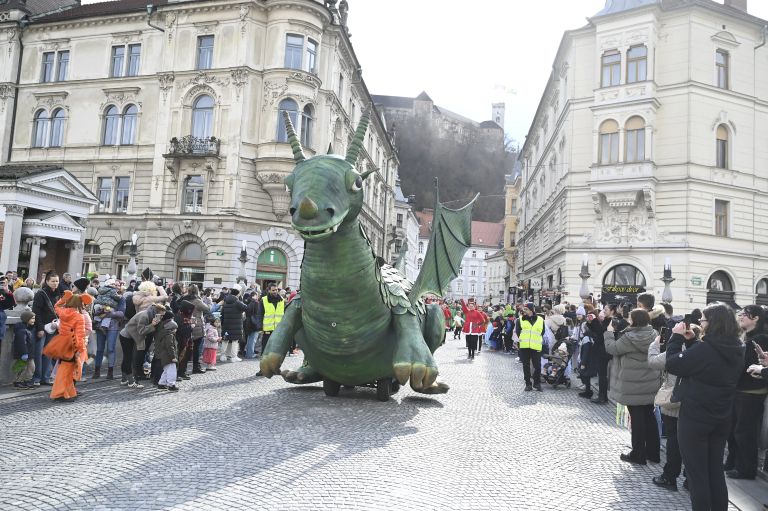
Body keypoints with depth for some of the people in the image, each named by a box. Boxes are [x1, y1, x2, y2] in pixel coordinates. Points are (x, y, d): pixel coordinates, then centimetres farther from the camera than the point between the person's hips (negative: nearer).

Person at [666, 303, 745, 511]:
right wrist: (692, 341, 5)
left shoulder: (704, 349, -25)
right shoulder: (737, 350, 1)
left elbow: (672, 364, -17)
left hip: (695, 418, -7)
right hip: (722, 419, 7)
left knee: (697, 474, 6)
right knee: (716, 471, 19)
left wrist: (677, 337, -8)